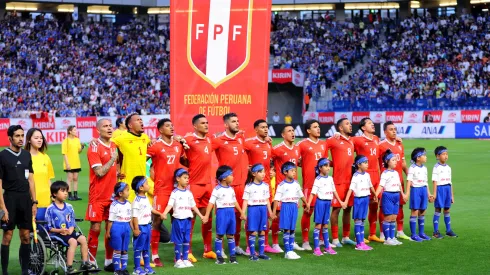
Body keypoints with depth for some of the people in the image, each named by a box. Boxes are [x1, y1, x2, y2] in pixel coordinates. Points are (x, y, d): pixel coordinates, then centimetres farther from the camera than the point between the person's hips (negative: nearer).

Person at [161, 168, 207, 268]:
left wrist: (201, 216, 15)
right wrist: (164, 213, -32)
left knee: (186, 240, 8)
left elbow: (193, 206, 16)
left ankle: (185, 259, 16)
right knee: (178, 241, 0)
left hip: (187, 219, 5)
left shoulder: (189, 193, 10)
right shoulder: (175, 193, -6)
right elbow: (170, 205, -16)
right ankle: (178, 260, 6)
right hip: (178, 219, -5)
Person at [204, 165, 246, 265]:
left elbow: (235, 202, 21)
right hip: (222, 212, -6)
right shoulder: (217, 190, -8)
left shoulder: (231, 189, 11)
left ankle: (232, 257, 13)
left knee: (231, 235, 9)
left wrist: (242, 213, 24)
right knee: (219, 235, -1)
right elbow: (211, 203, -10)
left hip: (231, 212, 6)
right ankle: (219, 257, 5)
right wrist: (206, 216, -16)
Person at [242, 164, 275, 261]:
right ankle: (252, 254, 2)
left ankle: (261, 253, 14)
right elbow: (245, 200, -6)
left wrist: (270, 212, 13)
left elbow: (267, 200, 14)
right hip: (253, 209, -5)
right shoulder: (249, 187, -5)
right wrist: (243, 213, -13)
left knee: (262, 232, 7)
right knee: (253, 232, -4)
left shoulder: (265, 186, 9)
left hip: (263, 209, 5)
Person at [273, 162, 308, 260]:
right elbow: (277, 198, -9)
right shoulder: (282, 185, -8)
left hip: (294, 207, 5)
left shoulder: (296, 184, 8)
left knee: (292, 230, 8)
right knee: (286, 230, -4)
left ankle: (291, 250, 13)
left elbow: (301, 195, 21)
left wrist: (306, 204, 29)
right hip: (286, 206, -5)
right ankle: (287, 252, -2)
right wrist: (274, 211, -12)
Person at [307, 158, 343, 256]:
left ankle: (327, 247, 18)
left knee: (325, 225, 13)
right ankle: (316, 248, 0)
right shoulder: (318, 180, -10)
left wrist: (340, 202, 21)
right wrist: (308, 204, -23)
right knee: (318, 225, -2)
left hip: (328, 203, 6)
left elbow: (334, 191, 17)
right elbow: (313, 193, -14)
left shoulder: (330, 179, 8)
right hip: (320, 202, -6)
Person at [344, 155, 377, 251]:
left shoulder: (367, 175, 8)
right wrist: (346, 201, -25)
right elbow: (351, 189, -18)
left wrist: (375, 195, 35)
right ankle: (359, 244, -1)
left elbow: (371, 186, 23)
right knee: (358, 221, -2)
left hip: (366, 199, 6)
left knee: (362, 221, 10)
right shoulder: (356, 176, -12)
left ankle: (362, 242, 12)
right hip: (358, 199, -6)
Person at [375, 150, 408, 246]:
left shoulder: (396, 173, 14)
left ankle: (392, 237, 14)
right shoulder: (385, 173, -10)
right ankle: (387, 239, 0)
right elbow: (381, 185, -20)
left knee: (394, 218, 8)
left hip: (396, 196, 7)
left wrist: (403, 194, 29)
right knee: (388, 217, -4)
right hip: (388, 196, -7)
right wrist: (376, 194, -34)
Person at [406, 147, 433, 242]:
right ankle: (413, 234, -2)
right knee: (414, 211, -5)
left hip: (423, 190, 7)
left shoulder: (424, 168, 13)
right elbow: (409, 181, -13)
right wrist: (407, 193, -20)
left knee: (422, 212, 10)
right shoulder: (412, 168, -9)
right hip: (415, 189, -7)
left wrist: (429, 194, 19)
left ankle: (421, 233, 19)